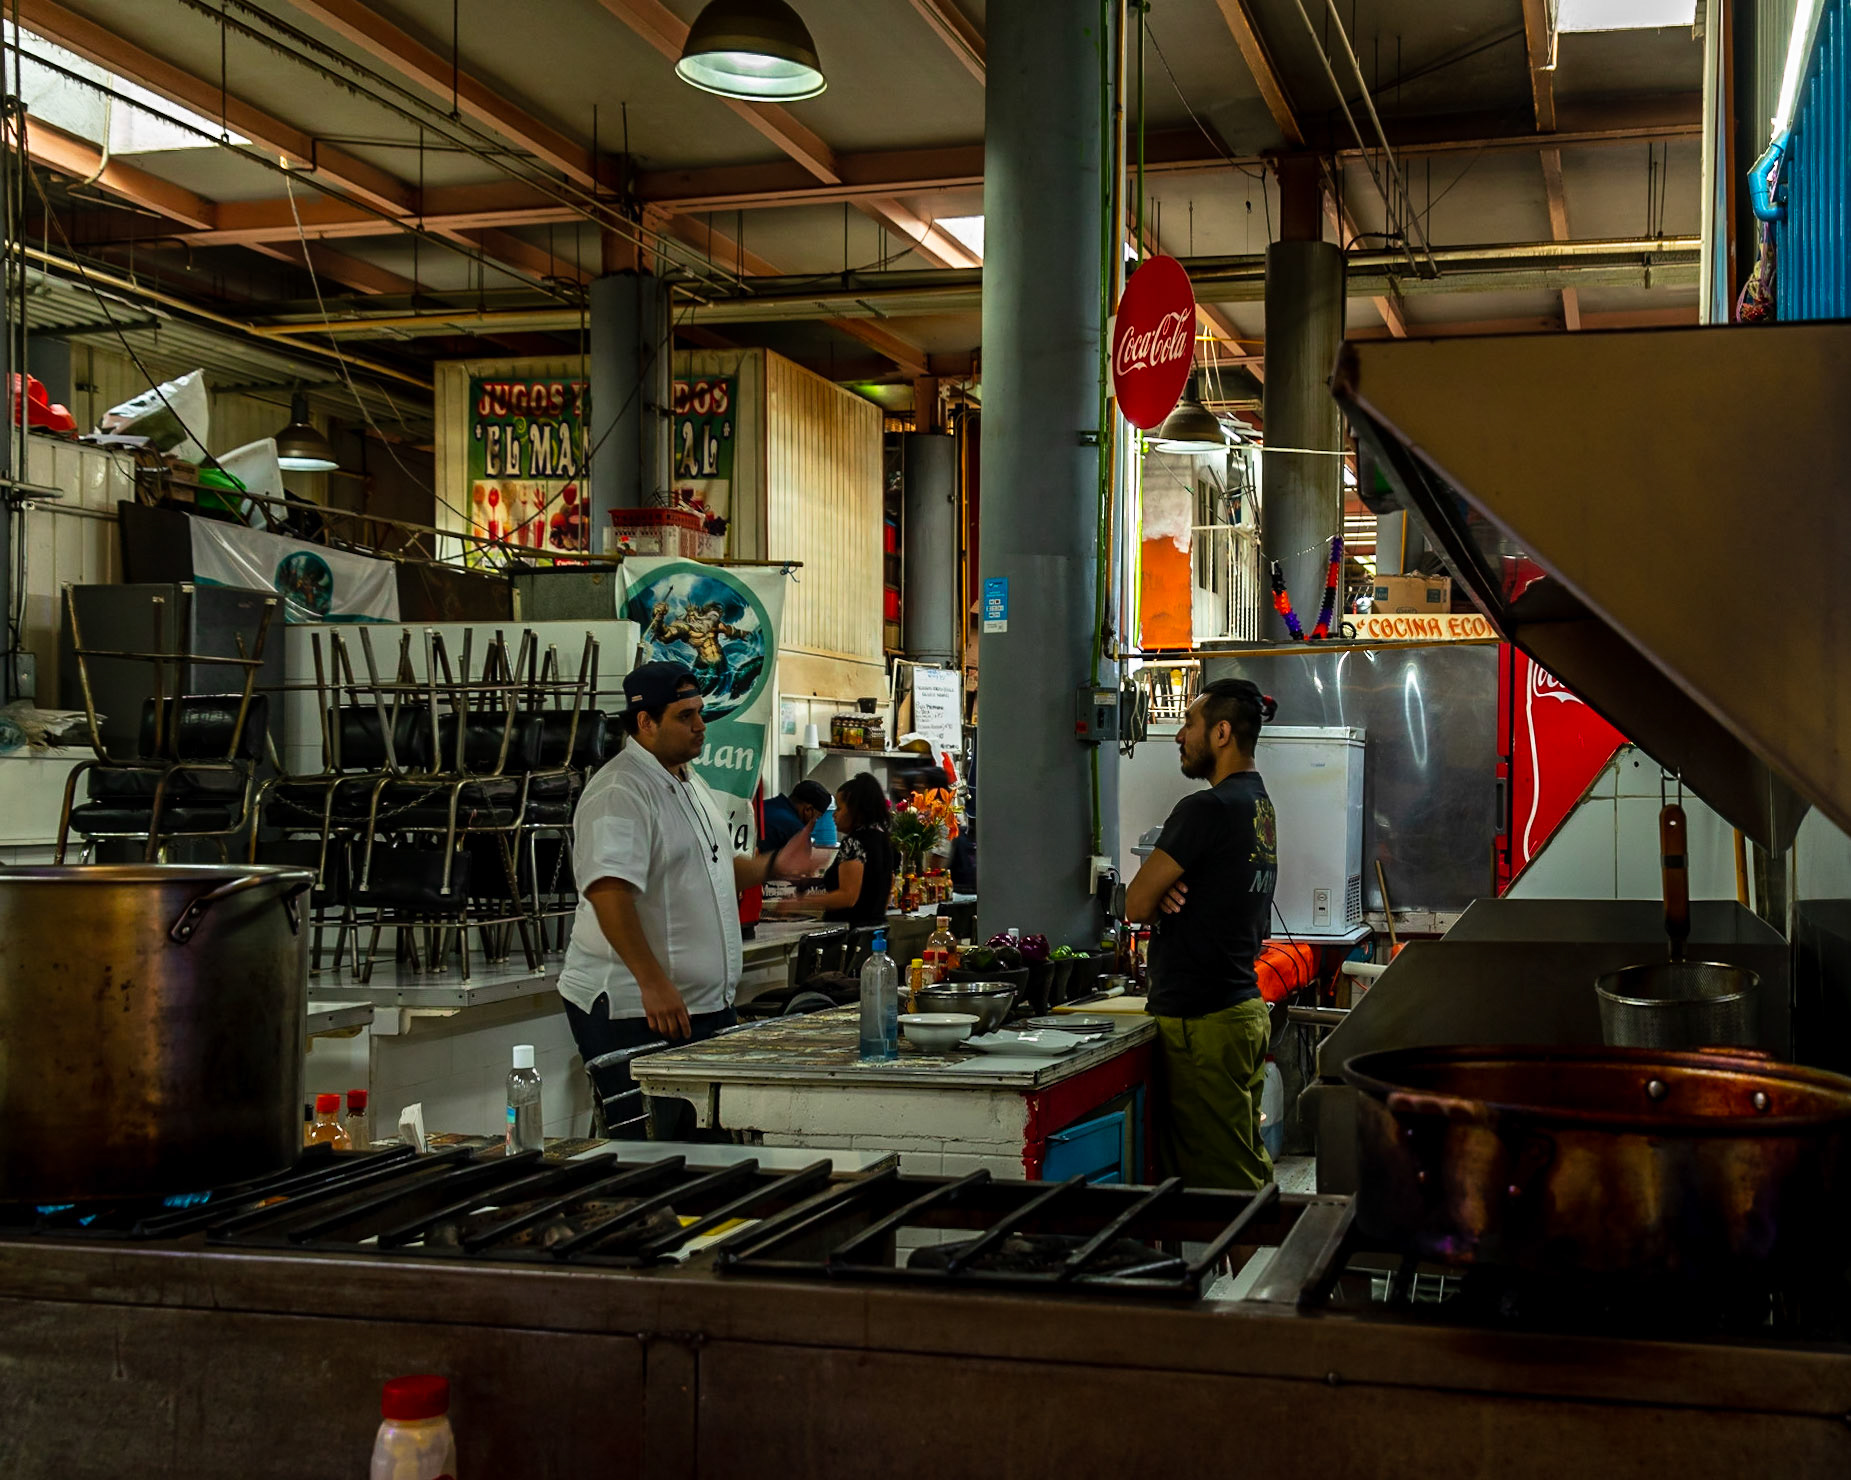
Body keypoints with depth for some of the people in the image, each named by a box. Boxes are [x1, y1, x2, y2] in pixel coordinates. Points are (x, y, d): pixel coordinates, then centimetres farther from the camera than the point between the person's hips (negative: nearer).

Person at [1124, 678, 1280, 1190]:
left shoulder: (1205, 810, -17)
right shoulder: (1261, 806, 14)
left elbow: (1136, 905, -13)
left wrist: (1158, 898, 8)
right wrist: (1167, 893, -4)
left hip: (1203, 1022, -10)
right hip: (1246, 1007, 10)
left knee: (1217, 1181, -5)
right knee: (1250, 1169, 13)